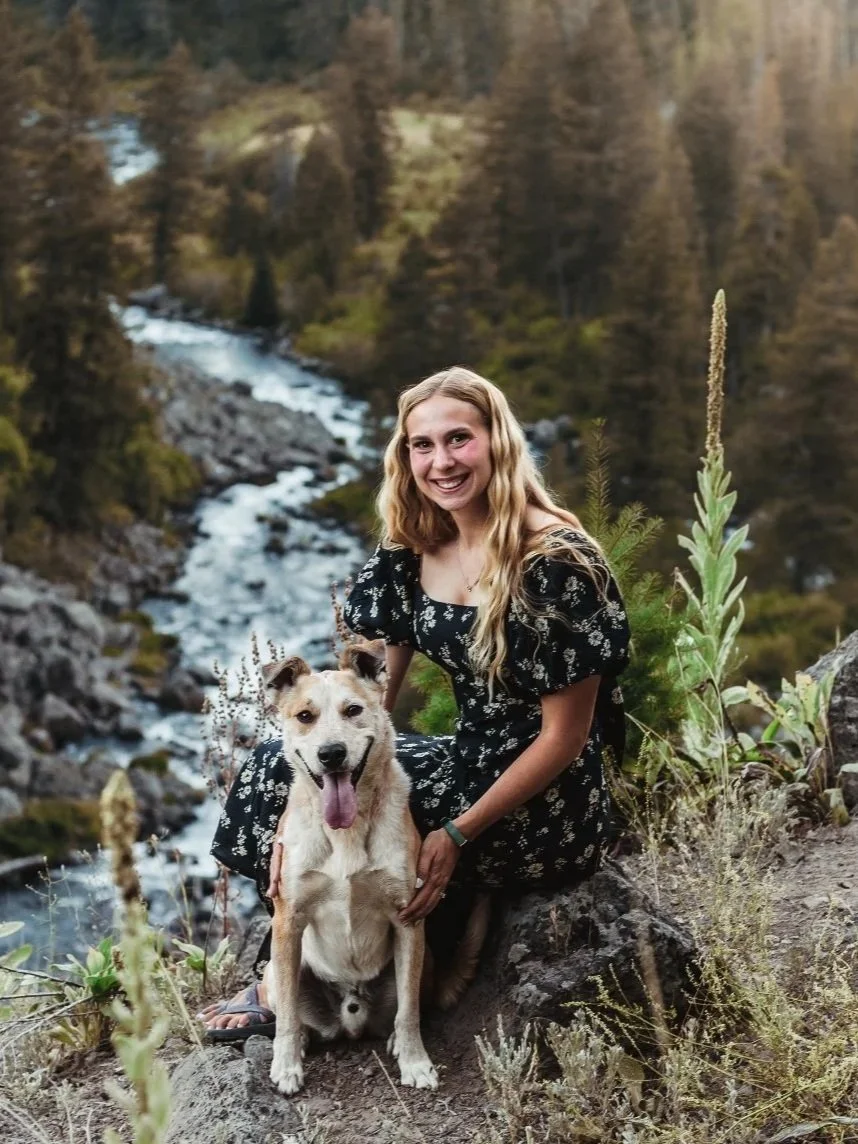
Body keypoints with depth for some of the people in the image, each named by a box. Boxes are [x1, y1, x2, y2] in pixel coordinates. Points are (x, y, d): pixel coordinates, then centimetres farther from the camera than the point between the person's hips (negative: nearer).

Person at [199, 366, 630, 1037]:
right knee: (283, 769, -4)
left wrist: (458, 835, -21)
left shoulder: (556, 560, -21)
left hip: (543, 810, -7)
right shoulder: (412, 551, 0)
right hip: (468, 761, 7)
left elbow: (565, 734, -18)